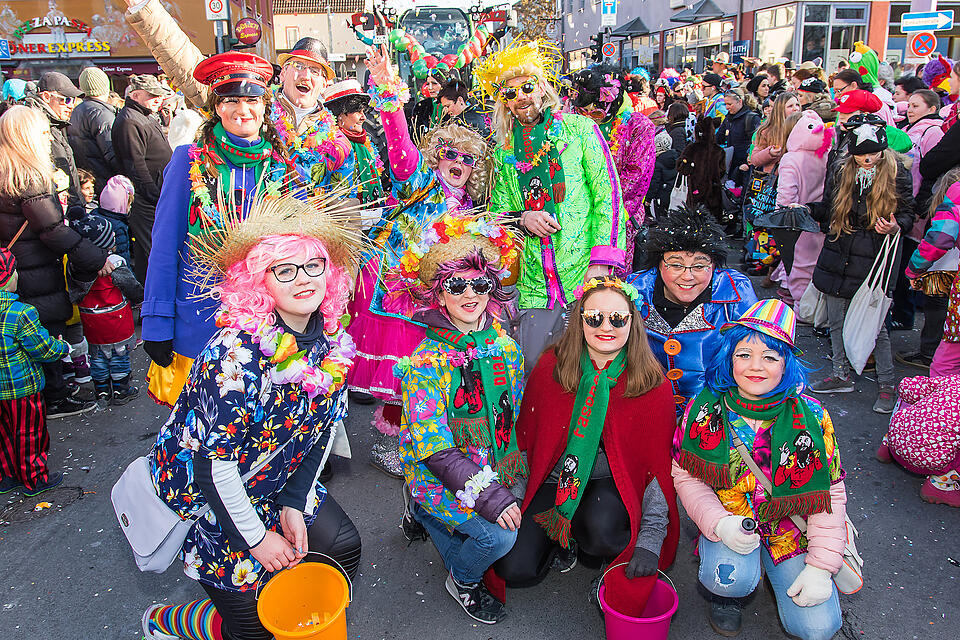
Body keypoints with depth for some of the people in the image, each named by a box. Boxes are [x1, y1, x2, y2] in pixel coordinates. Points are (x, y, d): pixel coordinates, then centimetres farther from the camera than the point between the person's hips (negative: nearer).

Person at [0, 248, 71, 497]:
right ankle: (34, 480, 24)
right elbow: (43, 350, -17)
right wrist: (64, 348, 2)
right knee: (28, 434, 10)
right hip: (22, 387, -6)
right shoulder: (21, 312, -25)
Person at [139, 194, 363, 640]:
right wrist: (256, 539, -17)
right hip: (203, 491, -6)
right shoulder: (236, 354, -32)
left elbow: (323, 427, 1)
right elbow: (214, 462, -27)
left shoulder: (332, 340, -10)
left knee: (344, 546, 5)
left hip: (278, 481, 7)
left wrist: (293, 504, -3)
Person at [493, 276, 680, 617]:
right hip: (556, 481, 2)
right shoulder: (551, 366, -6)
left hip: (612, 484, -1)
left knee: (601, 526, -35)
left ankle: (611, 567, 3)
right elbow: (526, 433, 4)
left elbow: (659, 463, -7)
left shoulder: (652, 383, -10)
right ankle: (562, 536, 20)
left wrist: (651, 541, -13)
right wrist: (519, 494, 0)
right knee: (515, 569, -14)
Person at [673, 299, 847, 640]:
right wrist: (720, 524, -22)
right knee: (732, 578, -31)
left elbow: (831, 494, -6)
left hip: (791, 529, 1)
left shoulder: (811, 417, -12)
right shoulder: (705, 408, -12)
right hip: (729, 522, -1)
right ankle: (726, 590, 7)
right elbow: (685, 476, -5)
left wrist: (821, 567, -12)